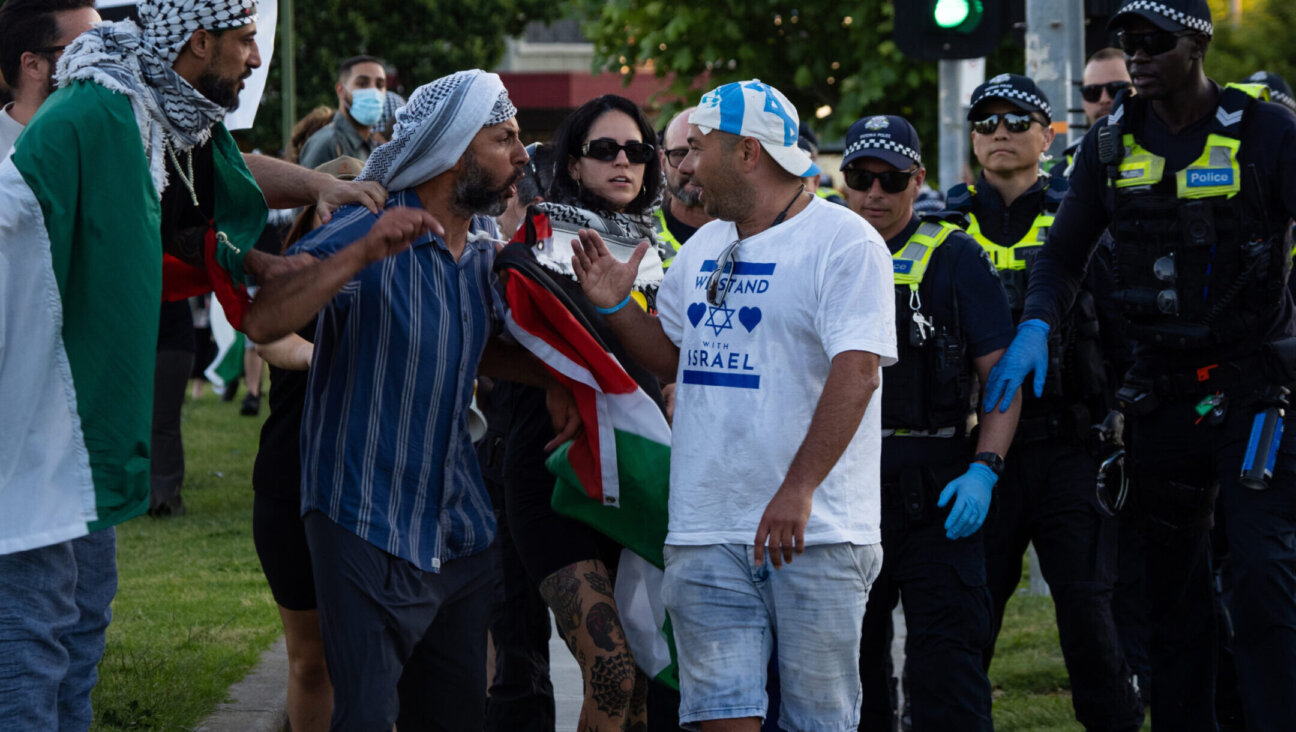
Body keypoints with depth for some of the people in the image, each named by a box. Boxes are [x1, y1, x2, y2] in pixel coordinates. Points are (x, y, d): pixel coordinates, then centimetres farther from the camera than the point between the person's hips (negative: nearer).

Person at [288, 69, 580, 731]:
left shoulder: (485, 246, 8)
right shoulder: (364, 231, -14)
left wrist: (552, 380, 7)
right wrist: (360, 251, -38)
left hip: (458, 525, 7)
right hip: (368, 523, -7)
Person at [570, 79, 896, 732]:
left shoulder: (845, 243, -8)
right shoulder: (702, 249, 17)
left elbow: (857, 370, -18)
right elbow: (674, 357, 28)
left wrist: (798, 489, -26)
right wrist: (615, 307, 9)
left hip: (815, 533, -6)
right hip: (707, 532, 6)